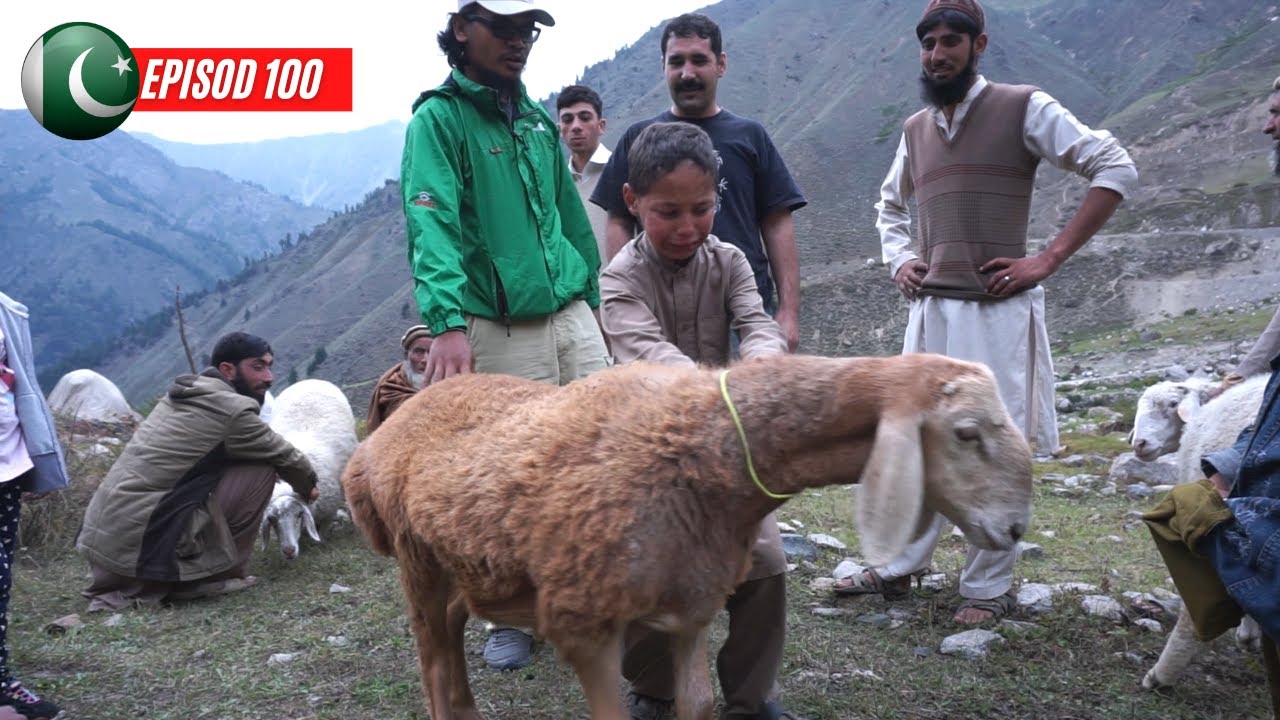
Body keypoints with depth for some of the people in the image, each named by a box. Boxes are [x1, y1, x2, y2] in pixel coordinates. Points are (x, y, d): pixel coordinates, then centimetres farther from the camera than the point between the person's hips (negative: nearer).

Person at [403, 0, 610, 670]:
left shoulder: (539, 120, 16)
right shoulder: (438, 119, -3)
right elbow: (431, 224, -18)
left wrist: (591, 299, 20)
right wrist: (447, 322, -30)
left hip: (571, 317, 6)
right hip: (499, 331, -6)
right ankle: (511, 615, 18)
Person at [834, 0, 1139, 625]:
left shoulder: (1023, 108, -3)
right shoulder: (915, 129, 15)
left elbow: (1116, 170, -8)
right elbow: (889, 204, 32)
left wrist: (1048, 259, -13)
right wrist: (898, 260, 13)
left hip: (997, 310, -5)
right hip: (930, 310, 6)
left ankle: (989, 588, 10)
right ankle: (897, 569, 20)